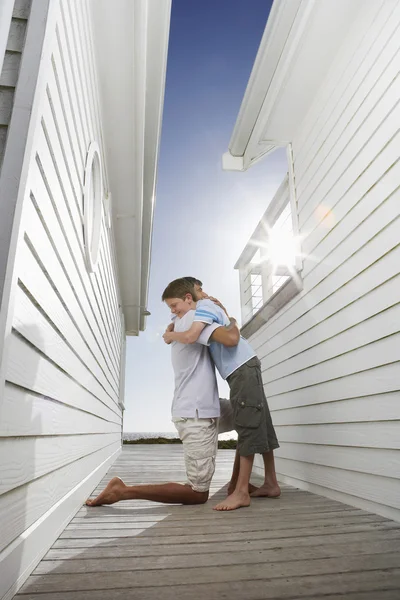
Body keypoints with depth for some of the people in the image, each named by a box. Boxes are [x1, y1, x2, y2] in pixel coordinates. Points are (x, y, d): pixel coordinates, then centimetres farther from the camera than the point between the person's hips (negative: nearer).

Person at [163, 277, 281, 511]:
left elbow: (191, 336, -21)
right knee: (258, 426, 10)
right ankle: (271, 483, 17)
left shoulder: (205, 305, -7)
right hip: (242, 369, 10)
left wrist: (171, 335, -2)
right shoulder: (212, 306, 21)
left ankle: (241, 491, -7)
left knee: (249, 426, -9)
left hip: (243, 367, -10)